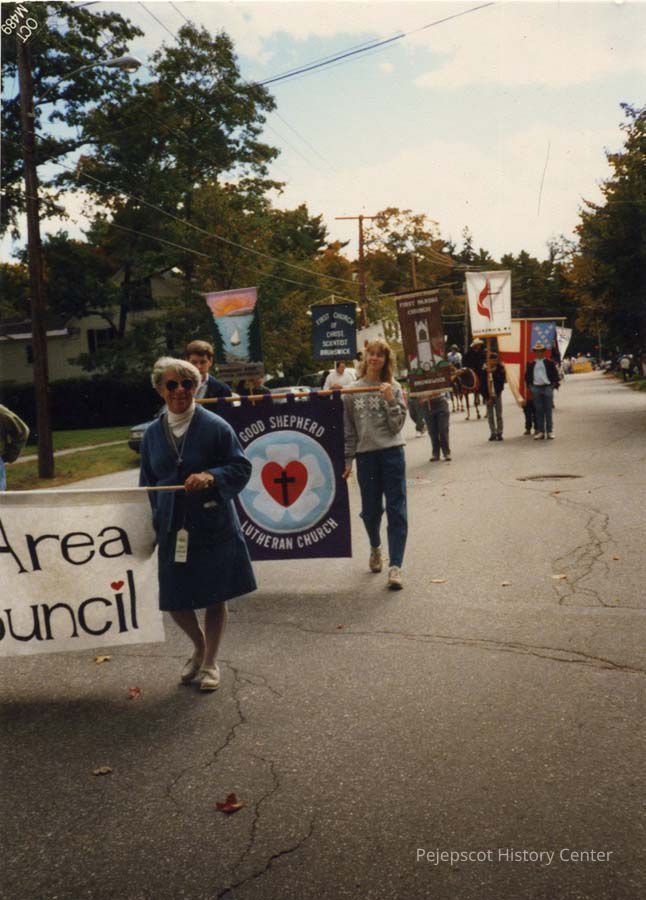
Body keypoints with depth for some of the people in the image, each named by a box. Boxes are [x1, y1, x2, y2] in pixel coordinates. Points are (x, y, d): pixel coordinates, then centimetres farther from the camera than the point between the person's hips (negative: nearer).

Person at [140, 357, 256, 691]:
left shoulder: (215, 426, -6)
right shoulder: (153, 433, 6)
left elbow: (241, 467, -6)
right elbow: (147, 482, 15)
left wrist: (211, 476, -23)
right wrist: (152, 520, 9)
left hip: (213, 524, -3)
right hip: (173, 528, 4)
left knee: (215, 596, 8)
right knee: (174, 600, 7)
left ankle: (210, 663, 29)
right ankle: (199, 647, 38)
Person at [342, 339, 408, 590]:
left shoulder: (393, 388, 3)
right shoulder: (352, 391, 5)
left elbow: (397, 426, -3)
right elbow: (348, 430, 7)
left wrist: (390, 401, -14)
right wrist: (347, 459, 5)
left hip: (392, 453, -1)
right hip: (366, 456, 1)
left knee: (396, 510, -4)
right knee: (371, 510, 10)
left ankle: (395, 567, -2)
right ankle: (375, 548, 41)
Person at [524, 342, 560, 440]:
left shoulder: (550, 363, 4)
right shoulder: (531, 364, 10)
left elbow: (555, 375, 4)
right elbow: (527, 376, 15)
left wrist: (555, 384, -6)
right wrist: (529, 386, 4)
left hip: (547, 388, -2)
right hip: (536, 388, 2)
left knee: (548, 410, 0)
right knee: (539, 411, 4)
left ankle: (549, 431, 4)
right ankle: (540, 431, 7)